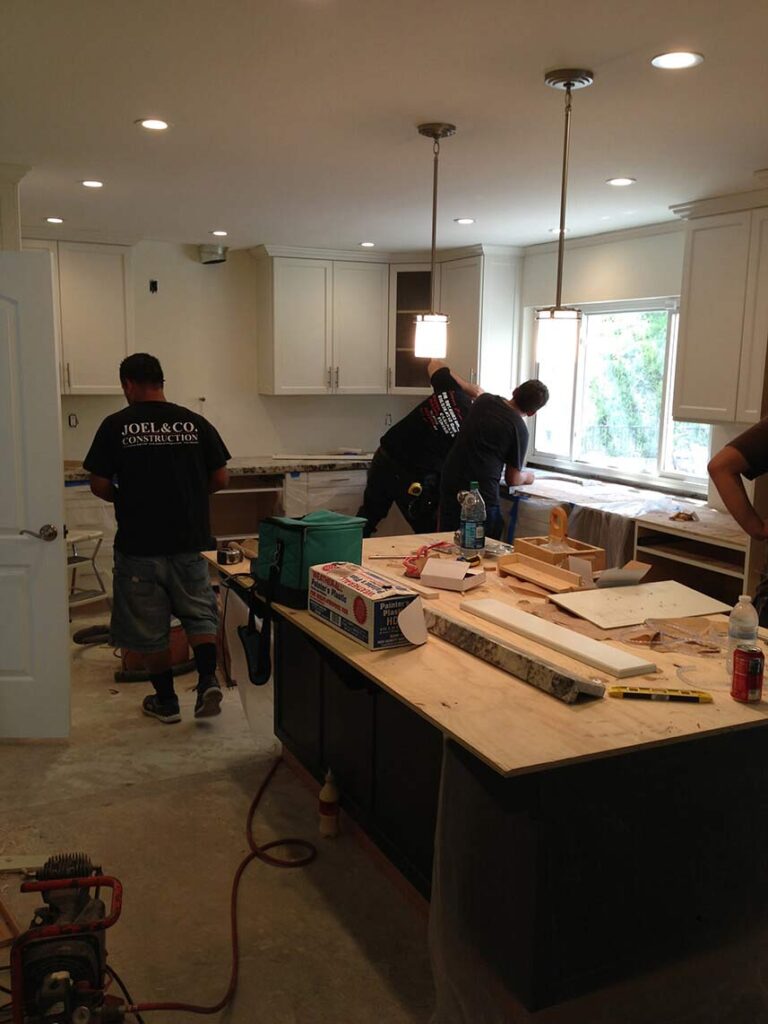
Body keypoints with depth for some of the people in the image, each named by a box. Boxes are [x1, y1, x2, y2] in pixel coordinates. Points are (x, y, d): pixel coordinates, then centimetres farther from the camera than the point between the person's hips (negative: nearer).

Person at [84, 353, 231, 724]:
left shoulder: (116, 426, -7)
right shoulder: (195, 423, 0)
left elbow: (99, 485, -6)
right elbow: (220, 479, 0)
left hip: (139, 545, -2)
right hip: (189, 541, 2)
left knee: (149, 628, 12)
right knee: (199, 614, 17)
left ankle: (166, 701, 21)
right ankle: (208, 678, -2)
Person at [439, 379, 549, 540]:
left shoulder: (484, 400, 6)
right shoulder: (519, 429, -7)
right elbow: (513, 479, 1)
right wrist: (526, 476, 22)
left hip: (450, 485, 5)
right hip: (483, 494, -5)